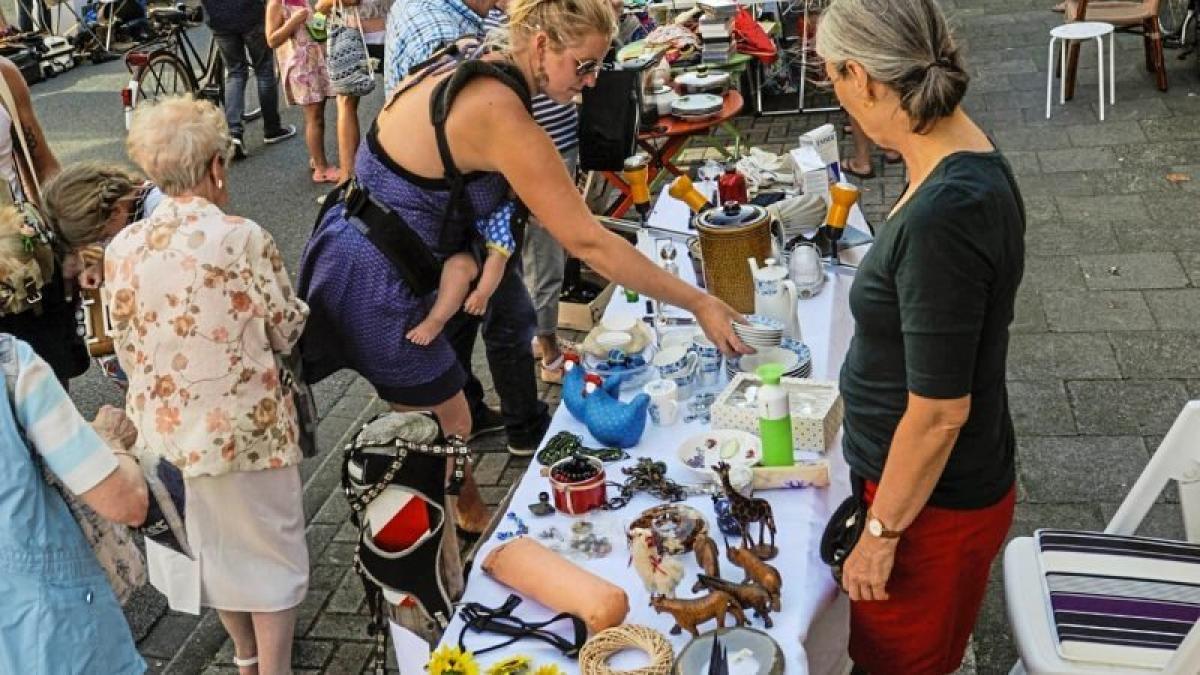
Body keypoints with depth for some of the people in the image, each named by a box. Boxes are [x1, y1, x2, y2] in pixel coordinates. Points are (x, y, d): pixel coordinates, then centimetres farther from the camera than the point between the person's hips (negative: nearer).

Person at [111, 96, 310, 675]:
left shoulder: (120, 249, -5)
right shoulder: (242, 237, -19)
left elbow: (126, 350, 5)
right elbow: (288, 331, -10)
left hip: (169, 428, 5)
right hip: (245, 424, -5)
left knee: (213, 546, 25)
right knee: (270, 550, 15)